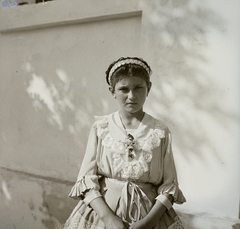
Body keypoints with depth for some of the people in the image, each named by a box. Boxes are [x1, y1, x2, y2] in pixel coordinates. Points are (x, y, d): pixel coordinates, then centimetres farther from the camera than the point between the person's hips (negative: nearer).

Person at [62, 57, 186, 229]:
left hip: (148, 213, 0)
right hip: (102, 211, 0)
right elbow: (87, 179, -5)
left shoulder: (161, 132, -5)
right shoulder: (100, 127, -4)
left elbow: (169, 184, -3)